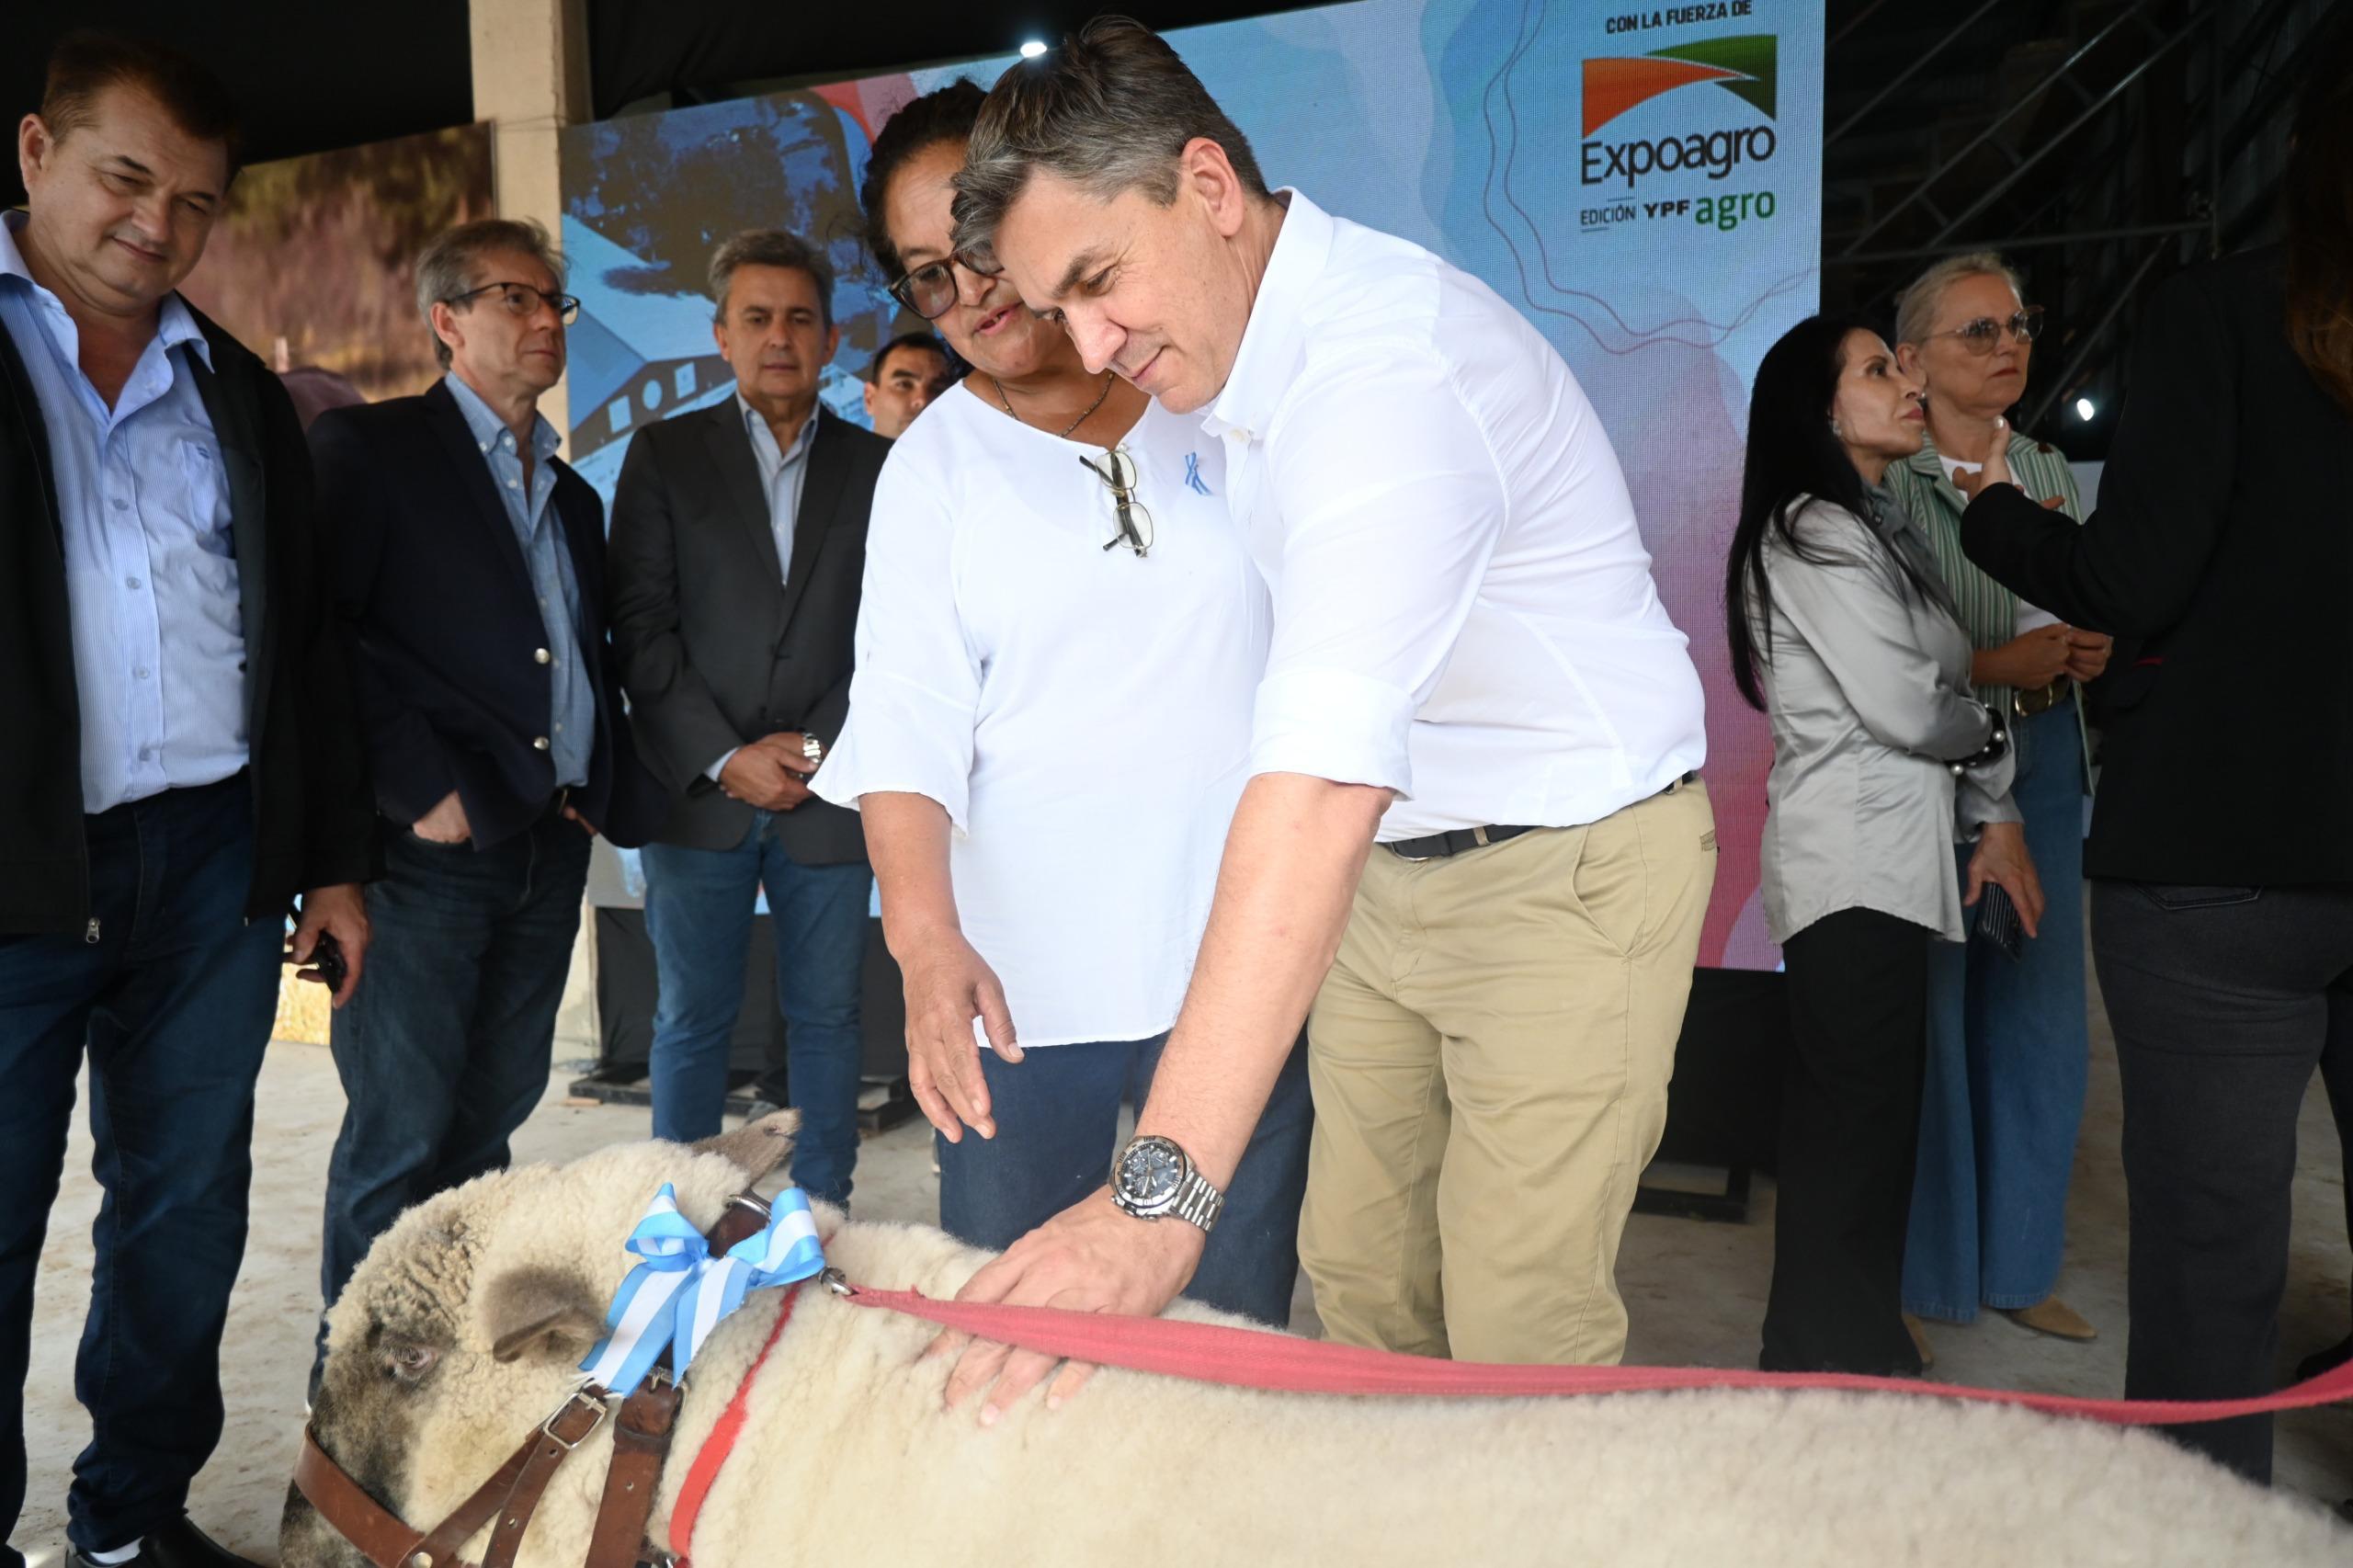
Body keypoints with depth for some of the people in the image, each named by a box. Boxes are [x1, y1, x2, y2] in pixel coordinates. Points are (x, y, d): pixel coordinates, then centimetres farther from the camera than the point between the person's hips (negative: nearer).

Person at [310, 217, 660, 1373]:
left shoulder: (573, 495, 21)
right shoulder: (364, 447, 0)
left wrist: (608, 787, 7)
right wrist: (417, 788, -15)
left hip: (547, 847, 6)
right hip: (430, 847, -6)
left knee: (491, 1117, 11)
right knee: (402, 1134, -4)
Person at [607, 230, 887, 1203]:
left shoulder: (876, 467, 8)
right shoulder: (664, 456, 6)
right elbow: (640, 628, -1)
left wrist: (827, 748, -8)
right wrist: (726, 757, -9)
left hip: (830, 792, 1)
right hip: (700, 790, 0)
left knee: (826, 1016, 7)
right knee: (691, 1018, 6)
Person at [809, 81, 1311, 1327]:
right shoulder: (932, 466, 4)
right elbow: (905, 718, -6)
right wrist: (924, 933, -23)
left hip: (1245, 954, 1)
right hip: (1025, 973, 0)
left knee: (1237, 1328, 9)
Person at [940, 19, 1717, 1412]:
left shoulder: (1392, 371, -28)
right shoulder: (1236, 350, 3)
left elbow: (1325, 783, -40)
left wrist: (1162, 1192, -45)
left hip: (1567, 874, -8)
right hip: (1381, 871, 8)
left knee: (1520, 1341, -6)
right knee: (1356, 1277, 9)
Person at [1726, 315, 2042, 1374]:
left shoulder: (1880, 530, 20)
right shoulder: (1813, 532, -10)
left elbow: (1946, 699, 17)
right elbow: (1907, 709, -16)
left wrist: (1997, 820, 6)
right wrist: (1991, 735, 5)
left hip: (1891, 865, 10)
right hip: (1853, 869, -10)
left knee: (1873, 1123, 14)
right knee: (1852, 1128, -4)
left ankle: (1848, 1357, 26)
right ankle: (1836, 1368, 6)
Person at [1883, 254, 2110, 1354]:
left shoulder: (2049, 470, 14)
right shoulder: (1884, 479, -6)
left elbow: (2084, 618, 21)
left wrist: (2088, 653, 0)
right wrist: (1991, 667, -20)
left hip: (2043, 763, 7)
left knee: (2042, 1017, 10)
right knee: (1925, 1019, -3)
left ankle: (2017, 1266, 25)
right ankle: (1915, 1278, 13)